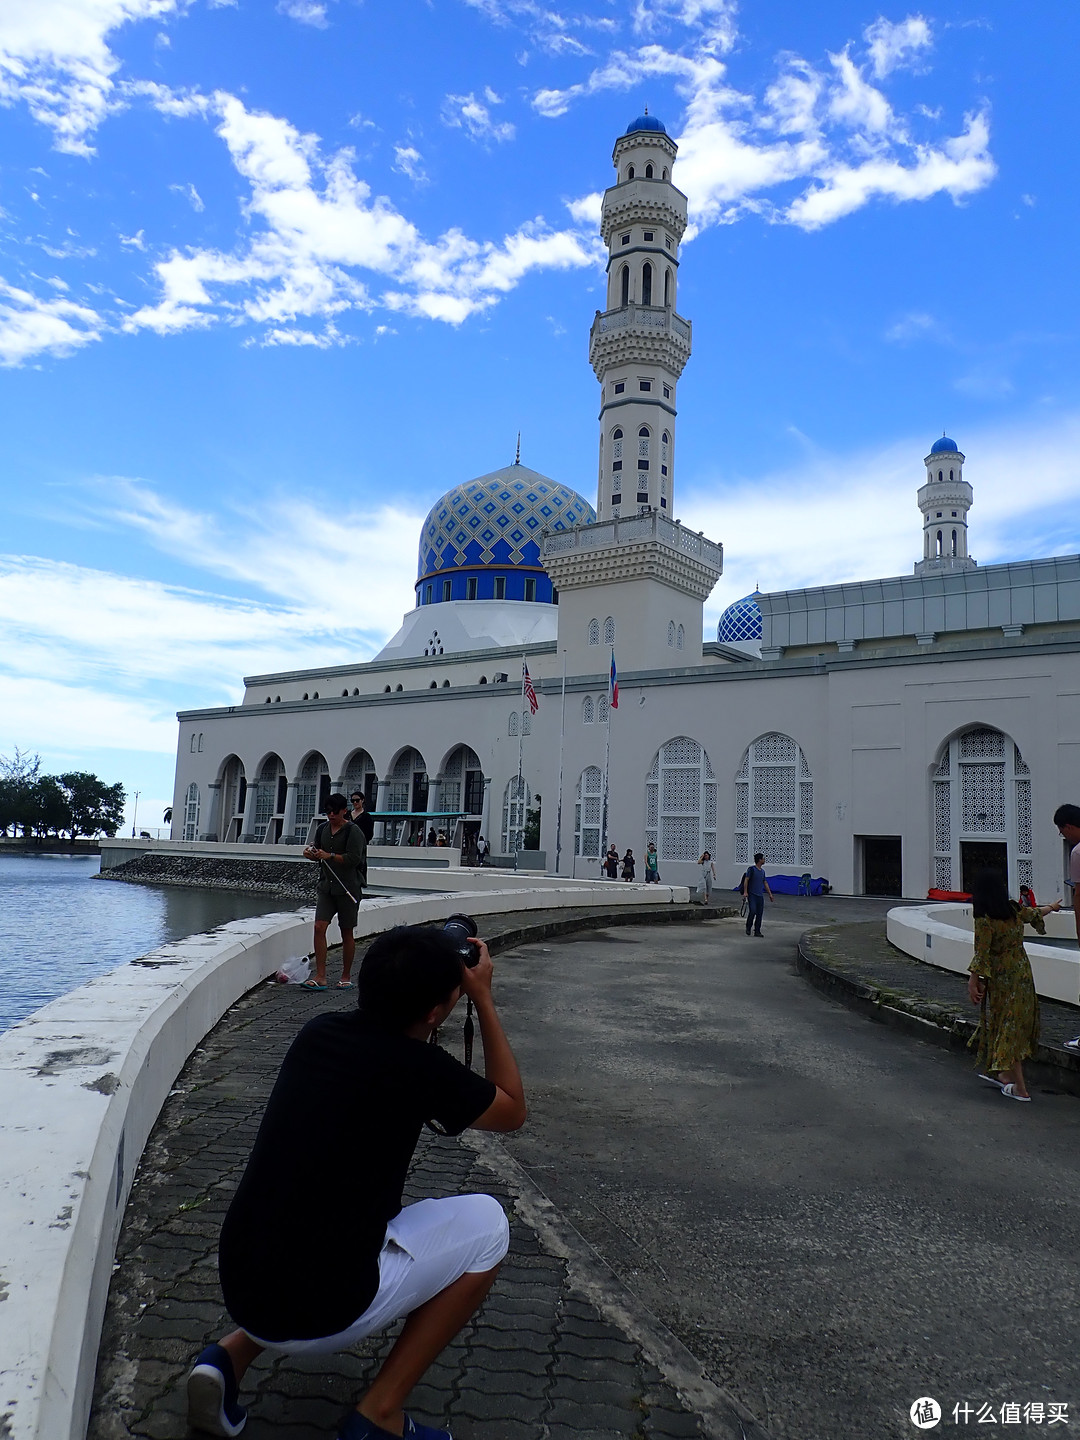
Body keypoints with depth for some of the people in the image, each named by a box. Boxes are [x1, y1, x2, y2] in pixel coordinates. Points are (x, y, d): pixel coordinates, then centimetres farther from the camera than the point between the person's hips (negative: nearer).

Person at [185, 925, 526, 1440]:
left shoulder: (318, 1031, 0)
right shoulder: (420, 1068, -17)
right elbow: (513, 1111, 2)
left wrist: (432, 969, 17)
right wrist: (484, 1000, 2)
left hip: (239, 1288, 7)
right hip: (317, 1314, -6)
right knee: (486, 1222, 8)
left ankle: (232, 1353, 16)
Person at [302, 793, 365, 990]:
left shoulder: (353, 832, -9)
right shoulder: (323, 829, 10)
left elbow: (354, 858, -18)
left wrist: (329, 856, -25)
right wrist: (311, 854, -1)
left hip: (348, 887, -5)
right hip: (326, 885, 5)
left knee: (347, 933, 5)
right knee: (319, 927, -8)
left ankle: (346, 977, 18)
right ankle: (320, 977, -6)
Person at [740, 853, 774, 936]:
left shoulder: (762, 871, 15)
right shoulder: (752, 869, -5)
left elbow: (765, 883, 22)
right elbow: (746, 880, -10)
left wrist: (770, 894, 19)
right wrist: (745, 892, -18)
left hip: (760, 895, 7)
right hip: (752, 895, -6)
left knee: (759, 914, 3)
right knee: (752, 911, -17)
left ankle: (757, 931, 10)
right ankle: (748, 928, 3)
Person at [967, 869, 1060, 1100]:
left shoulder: (985, 920, -20)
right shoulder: (1016, 910, -1)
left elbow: (981, 955, -21)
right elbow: (1036, 913, 21)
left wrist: (973, 982, -15)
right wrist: (1052, 907, 43)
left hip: (1000, 979, -7)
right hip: (1022, 974, 7)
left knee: (1007, 1027, 1)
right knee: (1017, 1024, 17)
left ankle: (1019, 1088, 6)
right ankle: (1005, 1074, 31)